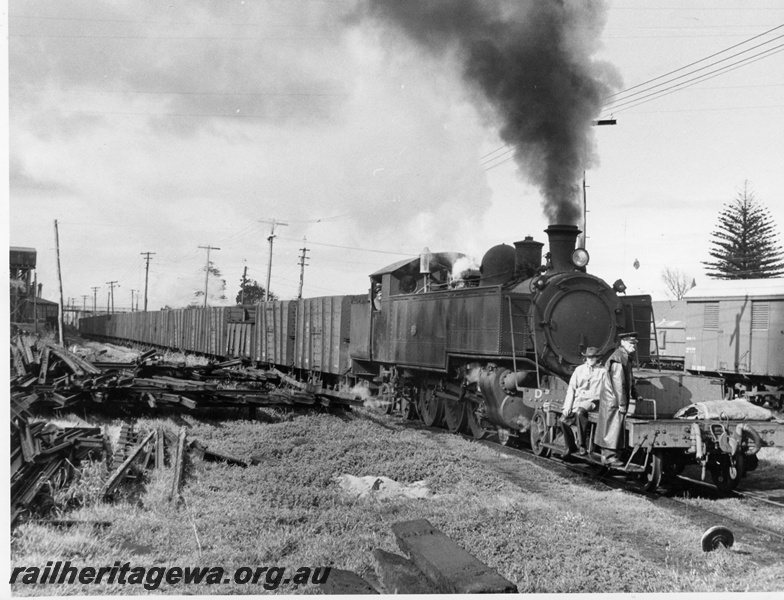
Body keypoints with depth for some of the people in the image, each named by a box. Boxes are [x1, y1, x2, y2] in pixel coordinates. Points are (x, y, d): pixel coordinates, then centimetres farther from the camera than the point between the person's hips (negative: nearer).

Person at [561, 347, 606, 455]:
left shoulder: (602, 371, 6)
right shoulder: (579, 369, 15)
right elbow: (571, 388, 11)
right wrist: (568, 406, 1)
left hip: (591, 401, -4)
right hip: (577, 399, 4)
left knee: (580, 412, -35)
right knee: (564, 419, -17)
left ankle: (582, 445, -27)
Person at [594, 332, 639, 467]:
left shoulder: (626, 357, 15)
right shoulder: (618, 358, -19)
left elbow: (629, 380, 26)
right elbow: (618, 382, -22)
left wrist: (635, 395, 21)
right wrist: (622, 404, -22)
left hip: (612, 400, 10)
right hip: (613, 400, -10)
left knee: (613, 427, 14)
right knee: (613, 427, -5)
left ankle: (606, 454, 21)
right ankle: (609, 456, 1)